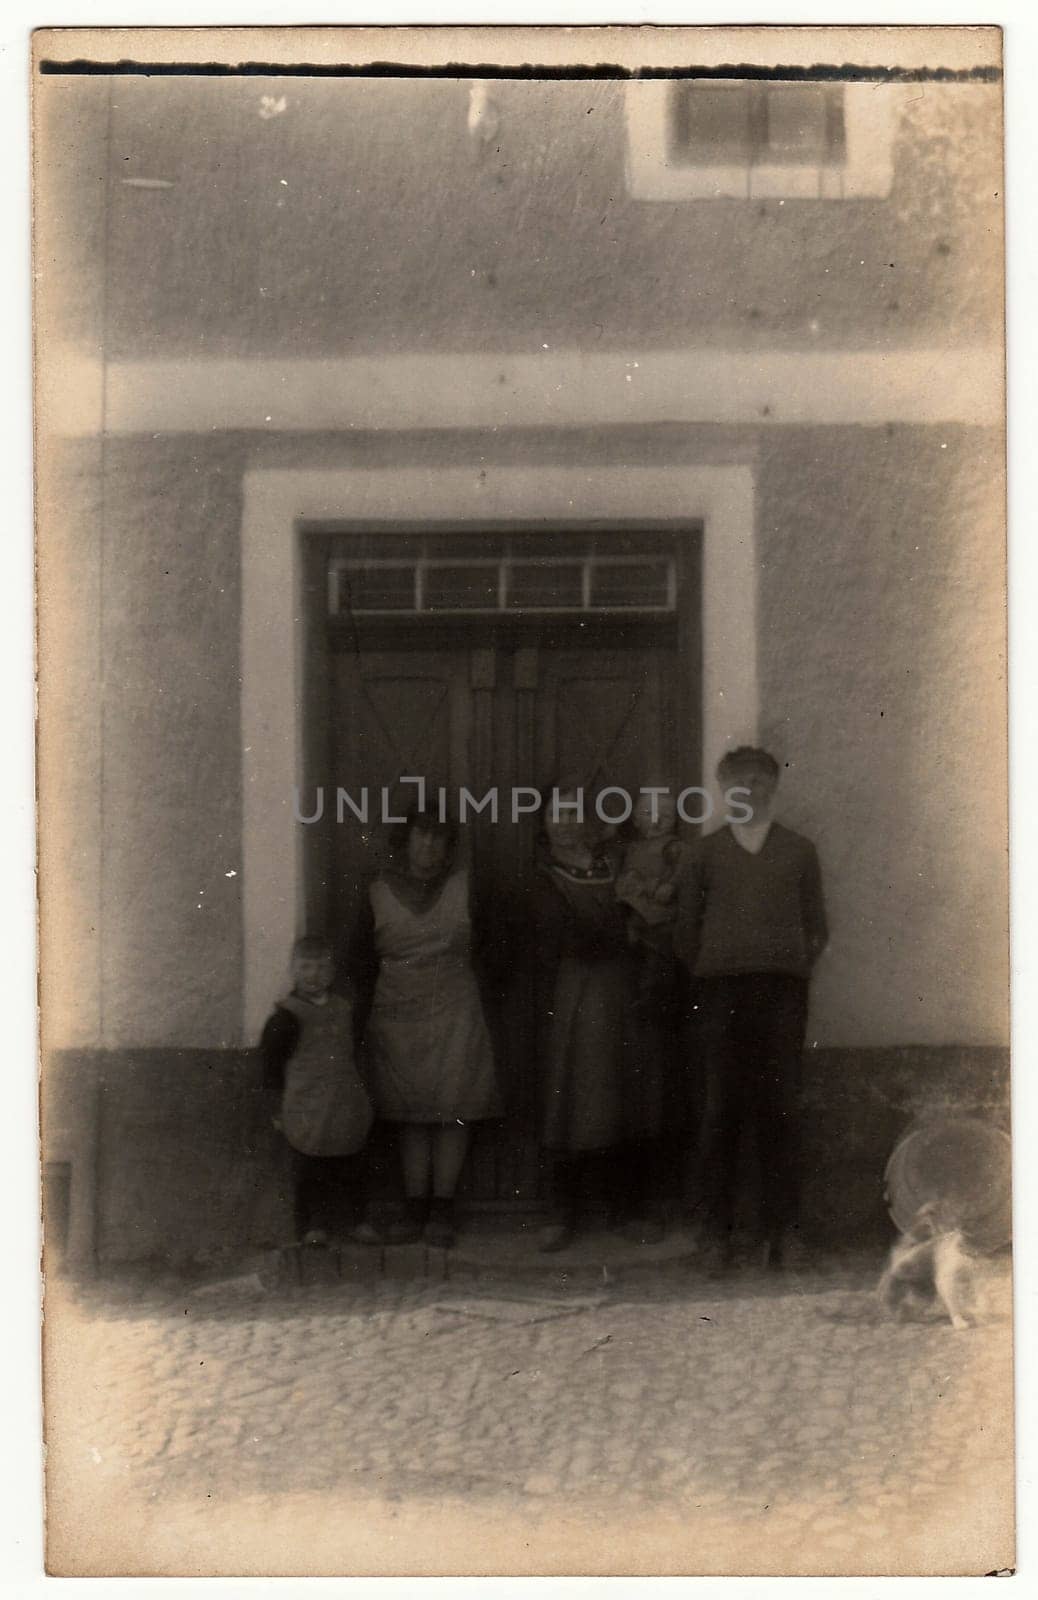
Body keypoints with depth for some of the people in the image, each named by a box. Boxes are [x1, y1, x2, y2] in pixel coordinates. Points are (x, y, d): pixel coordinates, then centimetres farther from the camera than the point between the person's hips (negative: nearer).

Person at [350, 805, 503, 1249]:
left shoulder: (463, 886, -1)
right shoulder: (379, 891, 1)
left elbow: (485, 940, 8)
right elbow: (361, 955, 10)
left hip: (454, 1016, -1)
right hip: (396, 1017, 1)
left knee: (453, 1112, -2)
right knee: (412, 1116, 6)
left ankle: (442, 1211, 5)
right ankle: (415, 1208, 12)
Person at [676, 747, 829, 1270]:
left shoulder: (799, 851, 13)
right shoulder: (705, 852, 12)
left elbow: (817, 928, 13)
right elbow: (686, 928, 12)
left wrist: (794, 969, 5)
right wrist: (707, 974, 5)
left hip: (782, 990, 0)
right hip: (720, 990, 0)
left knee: (780, 1107, -3)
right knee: (721, 1108, -2)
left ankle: (779, 1230, 2)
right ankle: (719, 1229, 3)